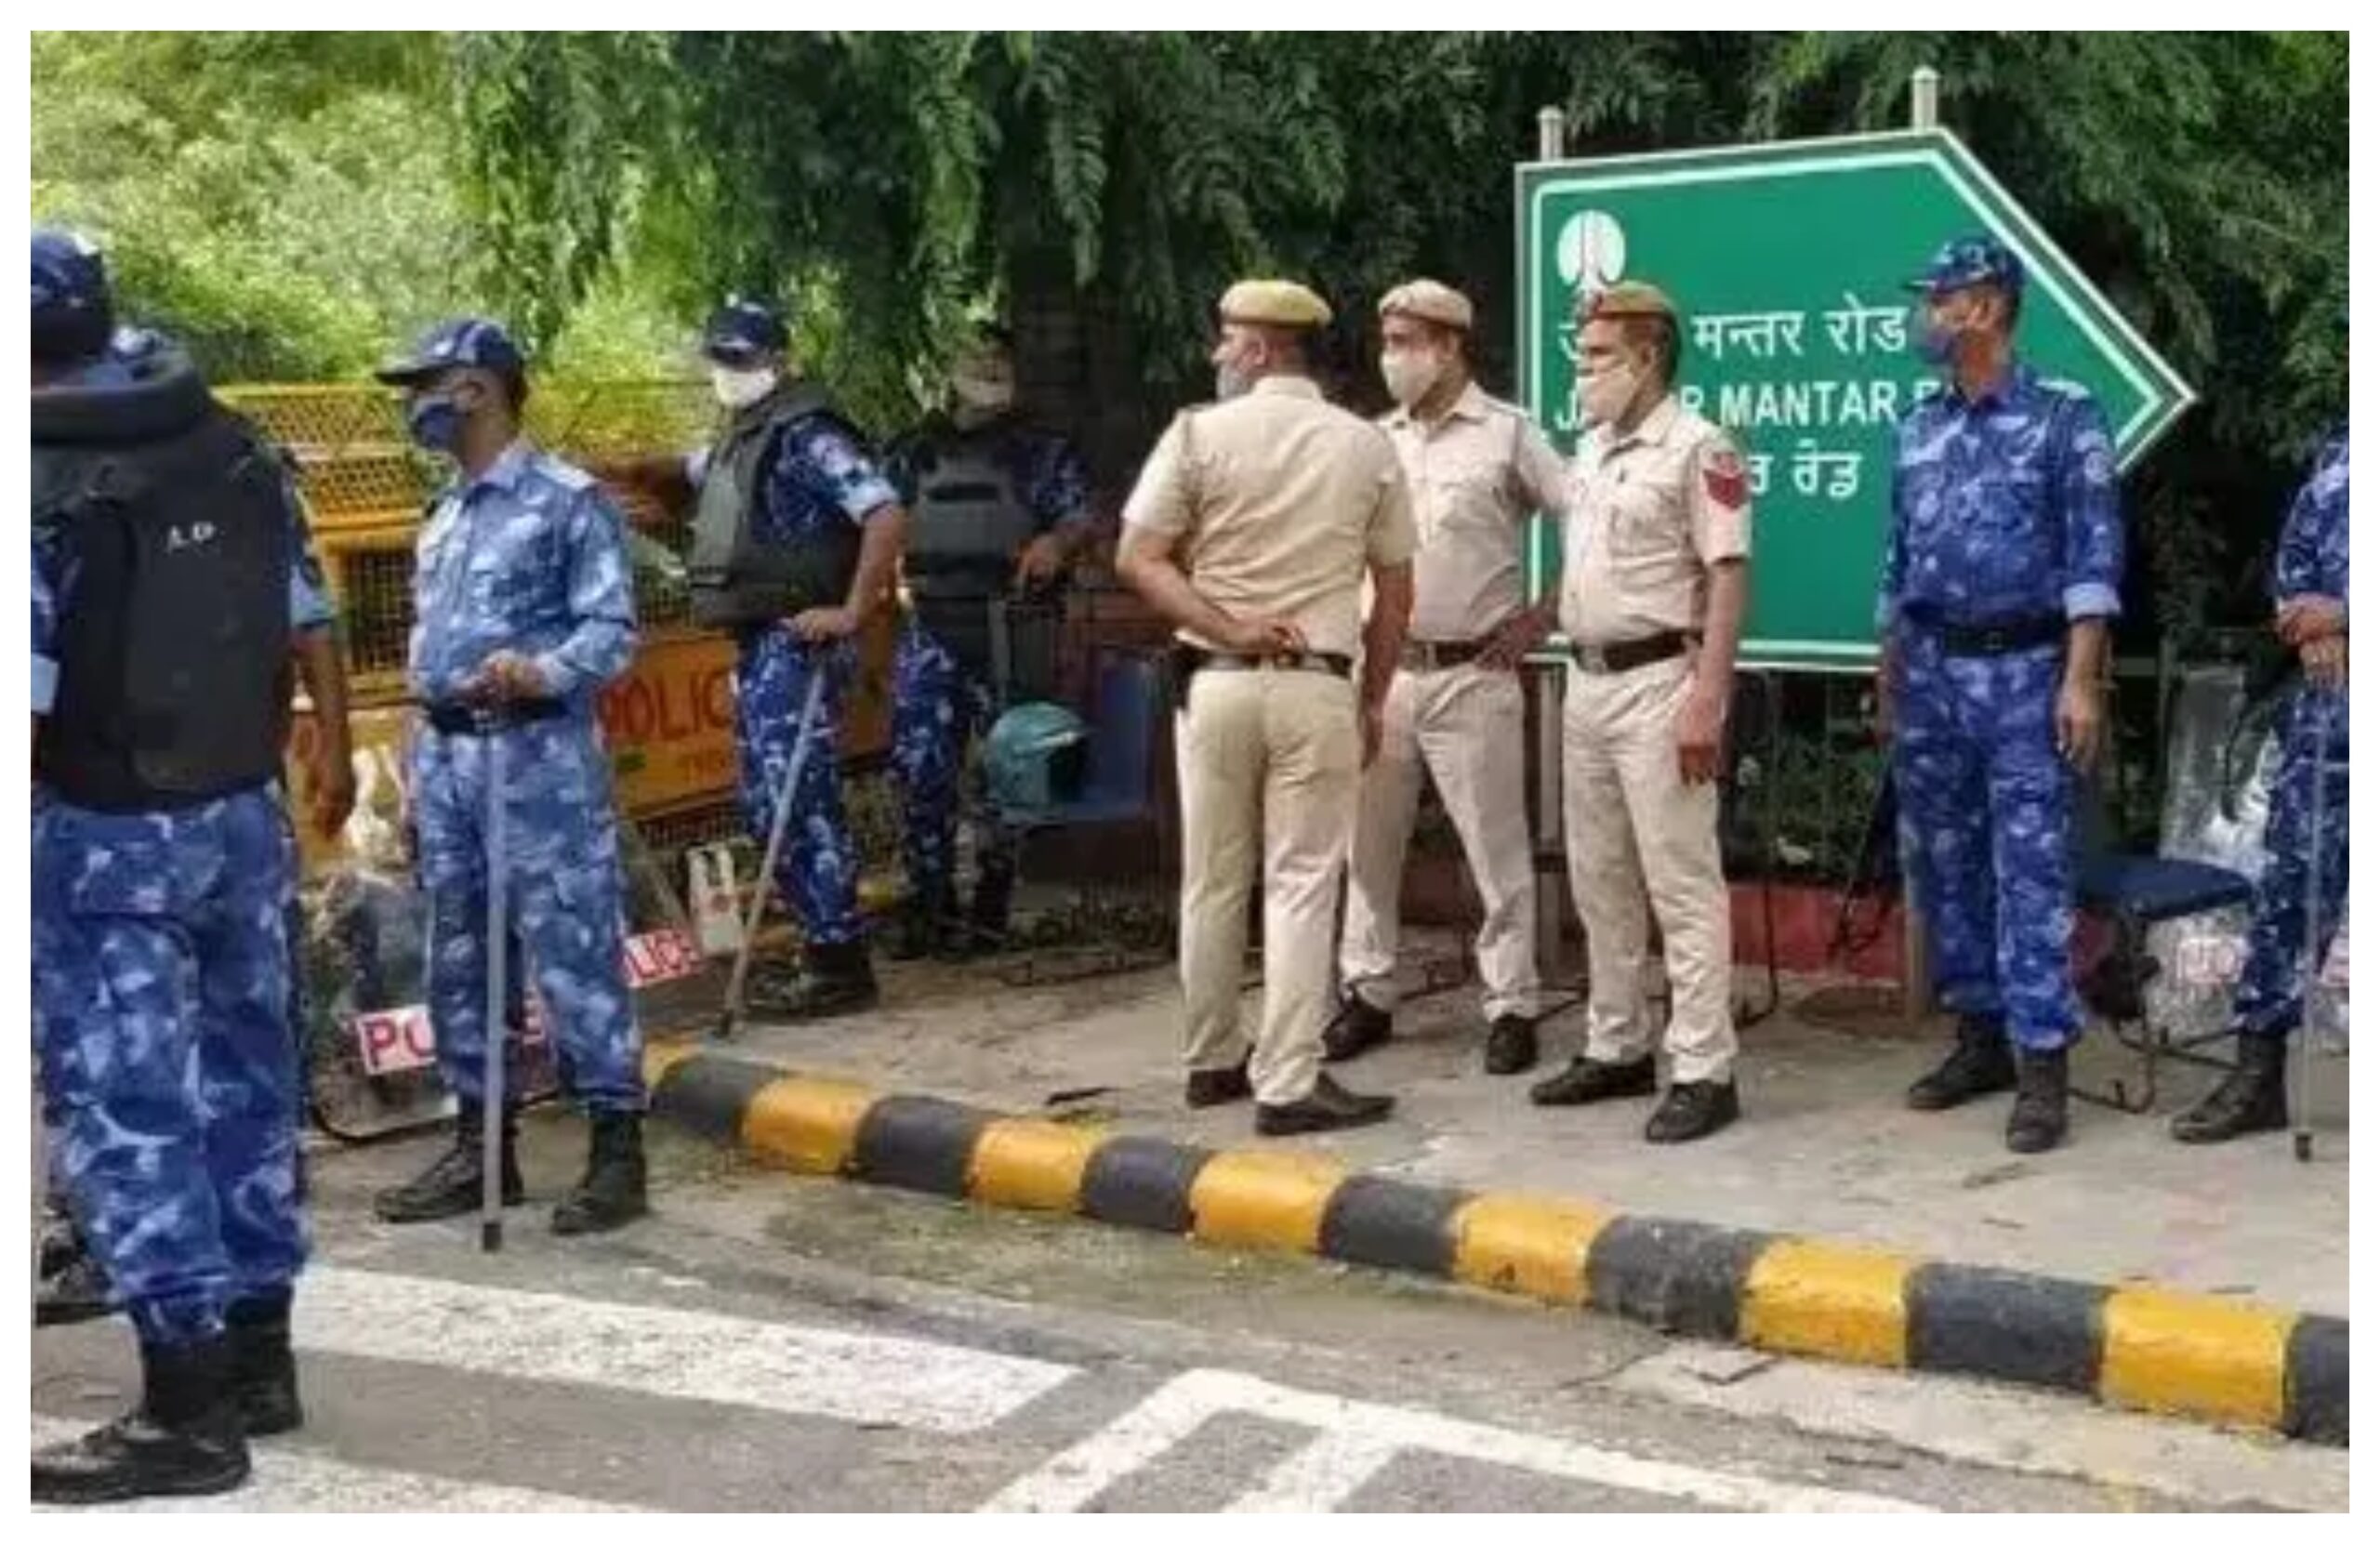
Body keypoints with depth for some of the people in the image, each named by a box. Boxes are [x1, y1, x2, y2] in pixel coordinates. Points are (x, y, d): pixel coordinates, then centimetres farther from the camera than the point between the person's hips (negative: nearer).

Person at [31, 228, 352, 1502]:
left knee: (122, 1108, 0)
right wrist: (331, 751, 22)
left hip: (103, 834, -7)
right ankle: (256, 1353, 27)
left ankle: (189, 1408, 3)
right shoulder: (237, 446, 3)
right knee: (243, 1076, 16)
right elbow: (307, 621, 9)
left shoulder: (43, 486, -17)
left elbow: (30, 699, -21)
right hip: (243, 813, 7)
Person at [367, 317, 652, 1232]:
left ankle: (617, 1150, 0)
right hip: (445, 755, 8)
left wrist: (540, 673, -30)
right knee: (458, 962, 11)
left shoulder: (566, 500, -6)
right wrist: (419, 764, 19)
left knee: (573, 956, -6)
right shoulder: (443, 515, 18)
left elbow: (615, 629, -11)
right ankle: (479, 1148, 21)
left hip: (537, 756, -8)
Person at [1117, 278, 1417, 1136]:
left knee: (1213, 883, 11)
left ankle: (1213, 1060, 23)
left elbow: (1139, 560, -7)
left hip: (1215, 683, 1)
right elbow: (1395, 591, 7)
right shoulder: (1367, 446, 4)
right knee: (1302, 887, 1)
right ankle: (1288, 1084, -2)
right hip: (1318, 687, 0)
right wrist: (1372, 702, 14)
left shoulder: (1199, 434, -1)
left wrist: (1228, 630, -9)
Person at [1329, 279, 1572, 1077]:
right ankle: (1367, 995, 22)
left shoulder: (1507, 433, -3)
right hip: (1380, 672, 5)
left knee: (1496, 850, 1)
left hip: (1472, 676, -5)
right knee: (1368, 844, 10)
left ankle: (1512, 1008, 10)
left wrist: (1544, 617, -8)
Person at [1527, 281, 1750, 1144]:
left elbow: (1728, 578, -16)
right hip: (1587, 682, 9)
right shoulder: (1592, 448, 15)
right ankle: (1617, 1049, 25)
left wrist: (1707, 699, -22)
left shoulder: (1697, 448, -11)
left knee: (1682, 885, -6)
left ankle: (1704, 1073, -1)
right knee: (1599, 881, 14)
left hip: (1659, 683, -9)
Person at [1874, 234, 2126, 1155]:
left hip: (2023, 673, -6)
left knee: (2030, 871, -6)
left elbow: (2094, 556, -9)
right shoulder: (1917, 430, 11)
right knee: (1941, 863, 10)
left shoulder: (2064, 416, -5)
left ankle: (2041, 1063, -1)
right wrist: (1889, 675, 15)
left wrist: (2082, 680, -15)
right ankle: (1982, 1035, 22)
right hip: (1931, 673, 6)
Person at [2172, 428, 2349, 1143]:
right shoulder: (2340, 450, 13)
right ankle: (2258, 1071, 8)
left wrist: (2342, 614, -13)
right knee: (2290, 874, 3)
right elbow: (2295, 551, 15)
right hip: (2332, 692, 4)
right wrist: (2310, 628, -3)